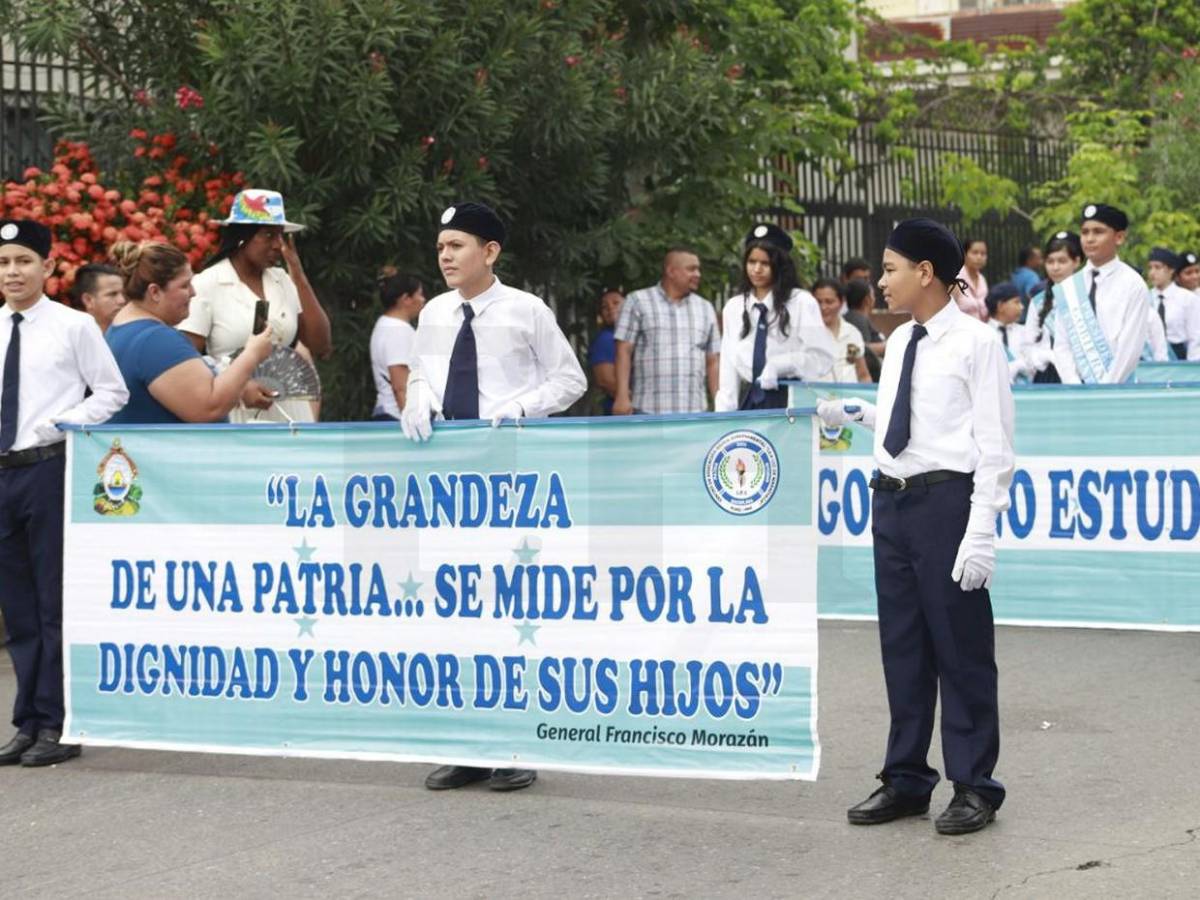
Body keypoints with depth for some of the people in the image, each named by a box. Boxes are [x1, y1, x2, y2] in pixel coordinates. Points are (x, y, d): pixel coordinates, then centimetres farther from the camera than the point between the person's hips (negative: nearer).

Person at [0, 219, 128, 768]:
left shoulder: (73, 327, -2)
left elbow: (112, 393, 0)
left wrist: (61, 425, -11)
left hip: (49, 469, -5)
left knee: (55, 603, -3)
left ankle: (56, 726, 3)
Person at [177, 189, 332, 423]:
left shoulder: (283, 281, 9)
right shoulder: (207, 285, -5)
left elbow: (321, 346, 3)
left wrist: (298, 276, -2)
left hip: (289, 416, 5)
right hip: (235, 420, -5)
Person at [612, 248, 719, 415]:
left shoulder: (705, 308, 16)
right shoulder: (638, 302, 4)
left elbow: (712, 362, 15)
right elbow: (624, 352, -2)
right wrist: (622, 395, -12)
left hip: (694, 412, 4)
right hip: (649, 412, -4)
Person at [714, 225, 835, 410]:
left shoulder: (802, 303, -2)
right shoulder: (733, 308, 11)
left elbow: (822, 357, -6)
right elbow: (728, 368, 12)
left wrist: (777, 366, -16)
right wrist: (724, 414, 4)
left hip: (791, 401, -4)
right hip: (748, 401, 4)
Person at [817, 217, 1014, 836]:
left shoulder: (975, 343, -9)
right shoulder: (899, 343, 13)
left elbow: (994, 444, -12)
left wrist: (981, 531, -17)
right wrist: (854, 413, 9)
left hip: (945, 499, -7)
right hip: (891, 499, 7)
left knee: (960, 647, 1)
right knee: (902, 646, 14)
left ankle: (973, 786, 11)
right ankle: (906, 780, 24)